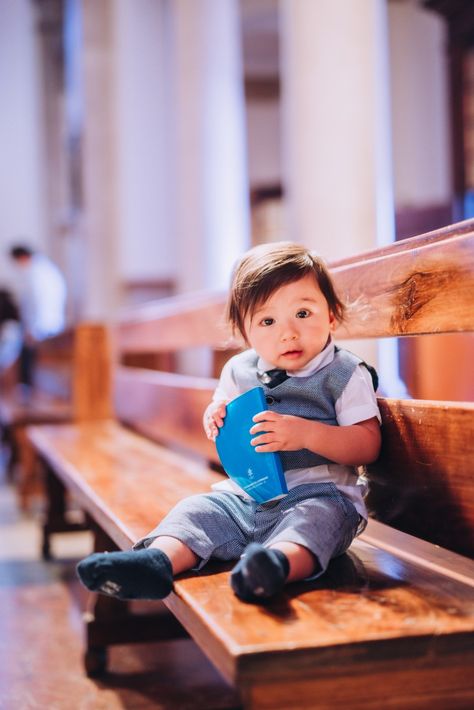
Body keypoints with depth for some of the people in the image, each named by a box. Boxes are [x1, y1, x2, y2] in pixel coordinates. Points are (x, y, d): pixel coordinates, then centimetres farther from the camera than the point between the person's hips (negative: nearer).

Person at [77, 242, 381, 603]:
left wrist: (306, 433, -25)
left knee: (317, 517, -36)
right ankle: (157, 561, -39)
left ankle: (280, 563, -64)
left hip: (318, 493, -5)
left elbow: (369, 444, -11)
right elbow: (224, 435, 24)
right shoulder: (239, 371, 10)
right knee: (196, 509, -14)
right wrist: (215, 420, -2)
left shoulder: (344, 373, -3)